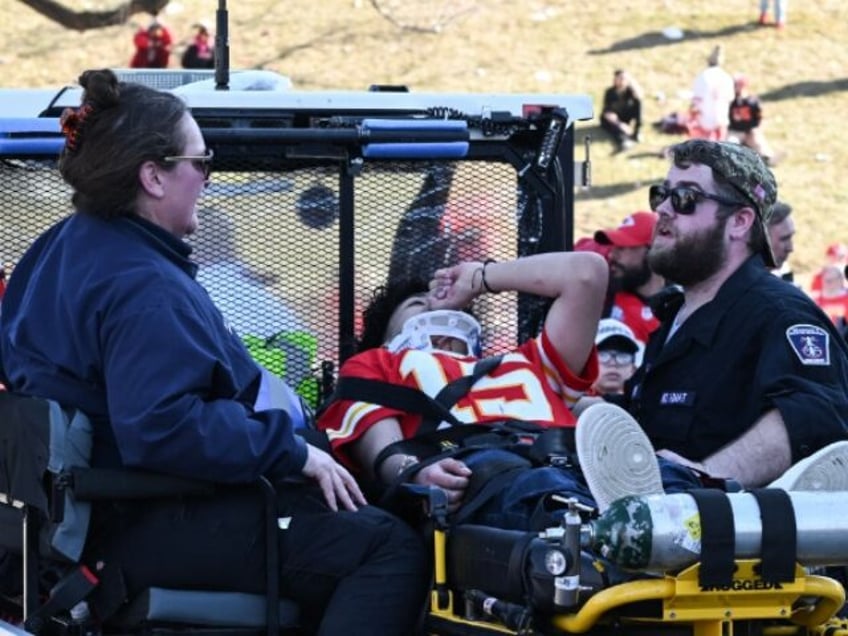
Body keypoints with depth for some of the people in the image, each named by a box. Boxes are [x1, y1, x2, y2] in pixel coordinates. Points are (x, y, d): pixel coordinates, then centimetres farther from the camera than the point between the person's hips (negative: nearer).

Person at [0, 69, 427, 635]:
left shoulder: (62, 250, 11)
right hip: (147, 533, -11)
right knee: (390, 548, -20)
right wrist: (293, 453, -23)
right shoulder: (143, 289, -22)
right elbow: (164, 428, -34)